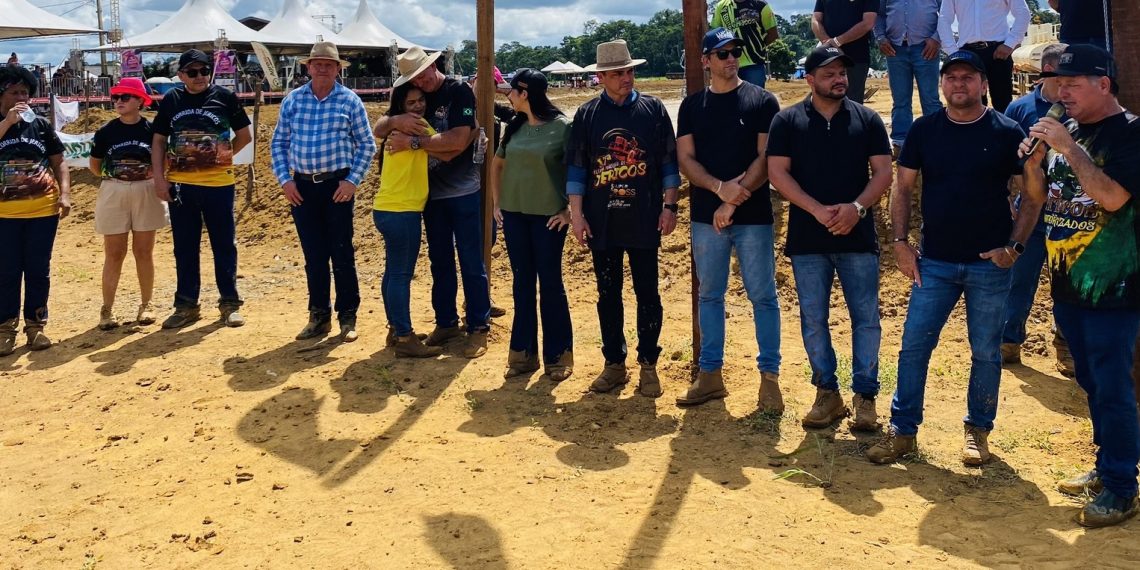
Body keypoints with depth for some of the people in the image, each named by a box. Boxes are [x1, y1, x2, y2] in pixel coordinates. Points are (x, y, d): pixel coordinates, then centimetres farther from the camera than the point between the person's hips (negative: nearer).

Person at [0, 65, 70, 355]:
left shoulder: (41, 125, 7)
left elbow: (59, 163, 7)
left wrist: (65, 194, -5)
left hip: (43, 211, 1)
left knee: (38, 270, 6)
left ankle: (36, 324, 16)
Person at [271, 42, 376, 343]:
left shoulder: (349, 100, -1)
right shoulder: (293, 100, 6)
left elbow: (366, 145, 1)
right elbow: (279, 143, 11)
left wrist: (353, 181, -8)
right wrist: (284, 180, 1)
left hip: (338, 185, -3)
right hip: (302, 186, 3)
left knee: (342, 253, 1)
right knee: (313, 255, 8)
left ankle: (348, 317, 12)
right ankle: (319, 316, 19)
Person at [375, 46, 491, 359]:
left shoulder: (459, 91, -11)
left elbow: (459, 141, -22)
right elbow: (378, 129, 1)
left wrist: (413, 141, -22)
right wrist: (396, 121, -21)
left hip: (463, 191, -6)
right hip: (431, 192, 6)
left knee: (471, 262, -1)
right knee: (440, 261, 12)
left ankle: (478, 327, 7)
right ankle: (446, 323, 23)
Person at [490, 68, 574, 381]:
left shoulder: (562, 126, -9)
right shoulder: (515, 127, 7)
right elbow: (497, 164, 20)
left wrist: (570, 210, -11)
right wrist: (496, 202, 13)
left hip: (549, 216, -5)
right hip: (514, 214, 5)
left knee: (550, 283, 1)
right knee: (522, 283, 10)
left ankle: (558, 356, 13)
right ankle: (523, 353, 18)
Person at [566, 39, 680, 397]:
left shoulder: (653, 109, 2)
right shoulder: (587, 114, 4)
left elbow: (669, 162, 3)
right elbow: (575, 167, 4)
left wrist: (669, 207, -3)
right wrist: (577, 215, -2)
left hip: (644, 220, -1)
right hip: (601, 221, 2)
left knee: (647, 295, 4)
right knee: (608, 295, 9)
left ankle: (648, 366, 15)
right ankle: (614, 364, 20)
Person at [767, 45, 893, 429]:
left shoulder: (867, 120, 7)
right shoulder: (787, 121, 4)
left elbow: (882, 172, 2)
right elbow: (778, 173, -4)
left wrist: (857, 207, -16)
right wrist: (818, 211, -15)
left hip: (858, 237, 0)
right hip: (807, 239, 0)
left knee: (866, 318, 2)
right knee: (813, 320, 6)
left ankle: (865, 396, 12)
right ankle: (827, 393, 19)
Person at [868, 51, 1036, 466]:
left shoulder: (1007, 132, -3)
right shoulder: (924, 130, 3)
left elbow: (1033, 194, 1)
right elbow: (903, 187, 7)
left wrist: (1015, 245, -8)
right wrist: (900, 241, -2)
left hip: (989, 264, -1)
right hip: (935, 261, 2)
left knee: (986, 352, 9)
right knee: (914, 345, 1)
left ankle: (978, 431, 24)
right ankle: (902, 430, 11)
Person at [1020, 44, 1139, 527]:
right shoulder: (1066, 130, 9)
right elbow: (1038, 195, 13)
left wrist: (1070, 147, -23)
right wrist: (1033, 160, -6)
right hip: (1066, 283, 7)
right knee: (1091, 385, 17)